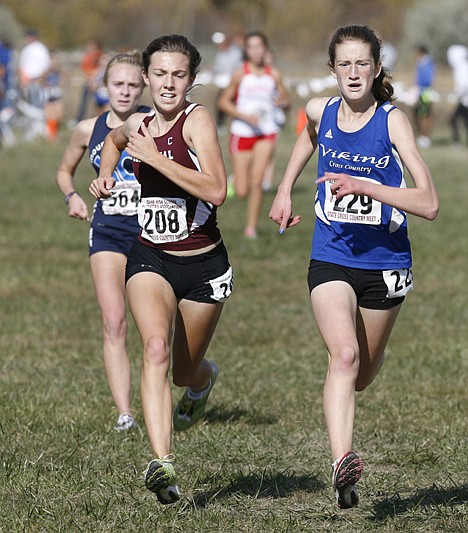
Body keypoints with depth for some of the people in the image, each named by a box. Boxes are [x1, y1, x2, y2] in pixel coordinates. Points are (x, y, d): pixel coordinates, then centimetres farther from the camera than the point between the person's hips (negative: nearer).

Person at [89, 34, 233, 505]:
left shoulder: (197, 120, -13)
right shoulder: (137, 125, 3)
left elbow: (216, 191, -27)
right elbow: (114, 140, 30)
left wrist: (154, 157, -27)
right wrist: (105, 177, 11)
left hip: (203, 263, -2)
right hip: (150, 259, 2)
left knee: (185, 372, 15)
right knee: (156, 347, -25)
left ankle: (204, 379, 55)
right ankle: (162, 463, -35)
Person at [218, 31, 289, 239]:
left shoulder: (274, 75, 2)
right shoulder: (241, 74, -5)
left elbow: (285, 100, 15)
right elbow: (224, 101, -2)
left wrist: (281, 102, -10)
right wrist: (245, 116, -16)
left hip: (266, 133, 1)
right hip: (242, 133, -1)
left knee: (257, 182, -14)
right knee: (241, 192, -1)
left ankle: (252, 227, -1)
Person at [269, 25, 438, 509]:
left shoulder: (392, 121, -15)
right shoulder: (320, 112, -3)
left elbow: (429, 204, -23)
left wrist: (364, 186, -32)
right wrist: (285, 189, 22)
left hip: (385, 262, -1)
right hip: (331, 259, 1)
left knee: (363, 373, 17)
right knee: (344, 354, -25)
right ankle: (341, 462, -36)